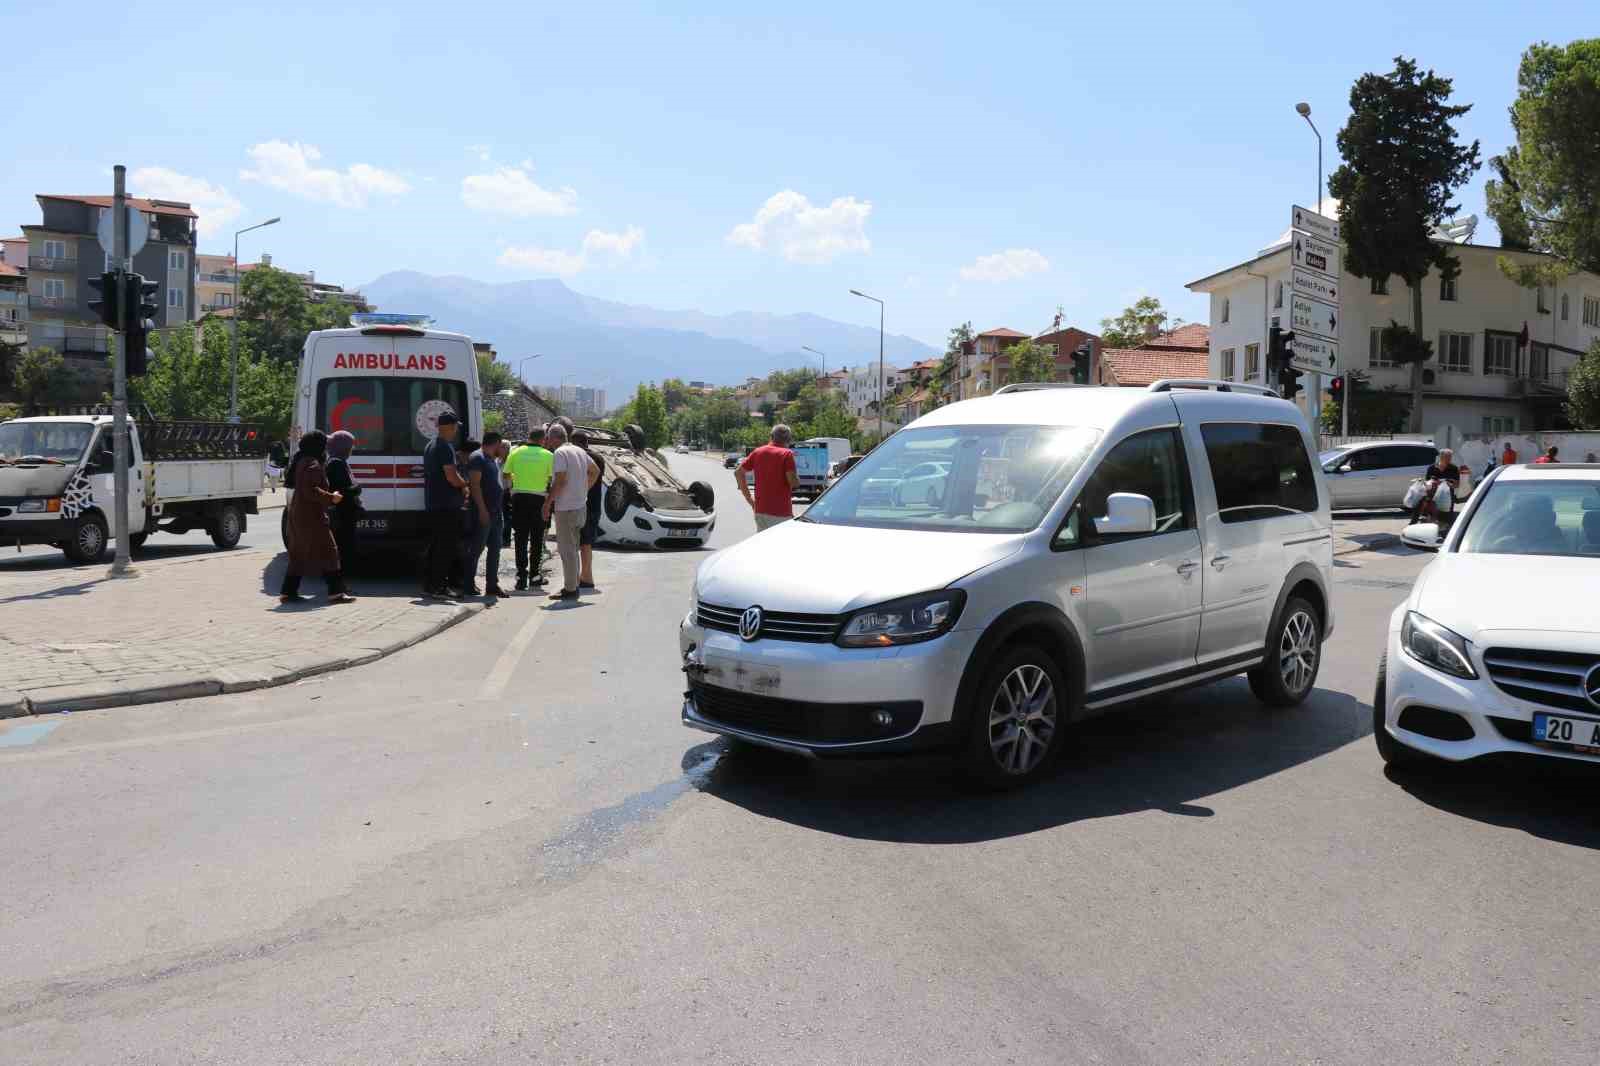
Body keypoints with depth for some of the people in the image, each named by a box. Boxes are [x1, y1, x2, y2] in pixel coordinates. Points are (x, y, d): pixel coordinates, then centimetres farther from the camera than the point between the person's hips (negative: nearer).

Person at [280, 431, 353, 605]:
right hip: (311, 517, -10)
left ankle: (288, 592, 15)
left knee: (298, 554, 14)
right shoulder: (313, 465, -16)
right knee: (328, 552, -7)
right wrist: (331, 497, -17)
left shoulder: (301, 462, 15)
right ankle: (336, 592, -8)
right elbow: (310, 490, -25)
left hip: (298, 515, 10)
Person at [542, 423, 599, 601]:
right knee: (572, 548, 18)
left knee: (567, 549, -3)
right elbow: (595, 471, 23)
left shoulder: (560, 453, -14)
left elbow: (560, 481, -22)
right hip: (581, 505, 9)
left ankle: (570, 590, 0)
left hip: (566, 508, -9)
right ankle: (572, 585, 24)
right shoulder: (579, 451, 12)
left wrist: (547, 503, -14)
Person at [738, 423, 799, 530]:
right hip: (781, 511, -5)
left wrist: (748, 498, 13)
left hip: (760, 509, 5)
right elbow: (793, 481, -17)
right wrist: (797, 478, 7)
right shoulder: (787, 454, -8)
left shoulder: (758, 452, 9)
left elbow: (738, 472, 11)